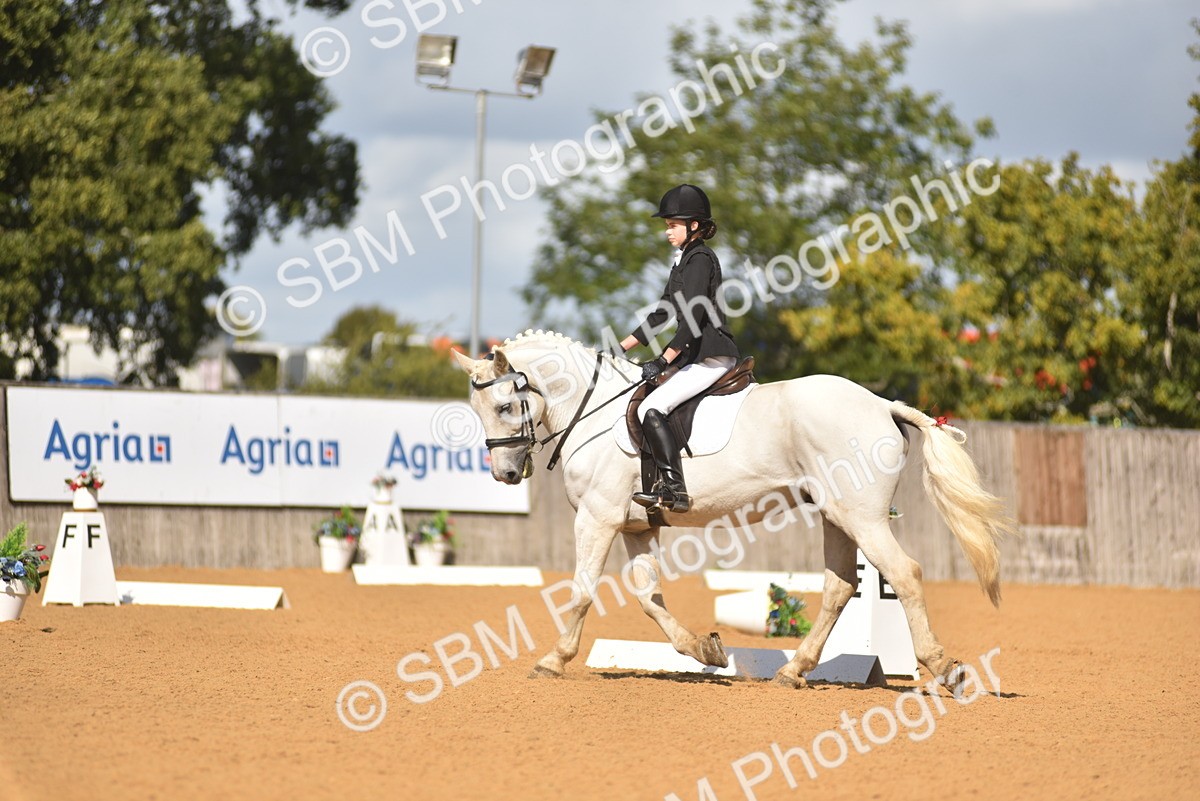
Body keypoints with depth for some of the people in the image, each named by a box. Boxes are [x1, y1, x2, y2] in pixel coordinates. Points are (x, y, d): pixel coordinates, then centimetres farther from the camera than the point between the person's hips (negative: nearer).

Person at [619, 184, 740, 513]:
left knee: (651, 409, -22)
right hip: (698, 357, 11)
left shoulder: (700, 258, -10)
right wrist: (621, 348, 21)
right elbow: (662, 314, 25)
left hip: (711, 357, -11)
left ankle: (674, 489, -28)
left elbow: (694, 316, -20)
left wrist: (663, 361, -24)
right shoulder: (684, 260, 21)